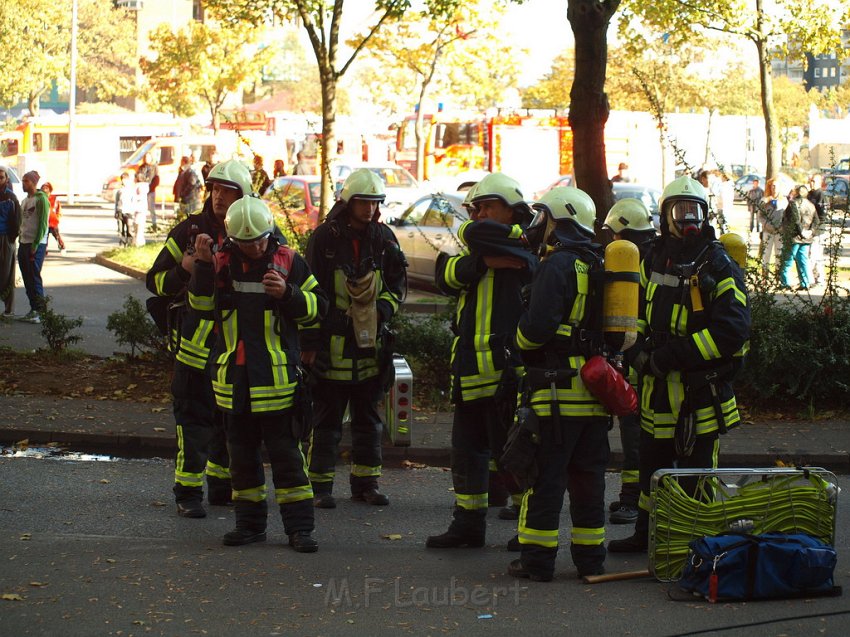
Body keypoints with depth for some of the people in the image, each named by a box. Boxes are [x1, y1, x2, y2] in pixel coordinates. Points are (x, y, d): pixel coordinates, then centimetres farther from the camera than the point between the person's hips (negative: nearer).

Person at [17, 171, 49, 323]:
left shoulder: (41, 199, -10)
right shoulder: (24, 201, 15)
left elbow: (42, 224, -14)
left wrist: (35, 245, -16)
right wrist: (22, 241, 12)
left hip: (37, 245, -8)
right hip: (24, 243, 8)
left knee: (34, 278, -8)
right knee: (27, 278, 8)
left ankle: (39, 310, -3)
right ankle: (33, 309, 15)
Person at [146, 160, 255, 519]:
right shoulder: (189, 231, -3)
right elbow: (155, 280, -4)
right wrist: (184, 271, -22)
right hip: (195, 342, -4)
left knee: (231, 419, 12)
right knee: (193, 418, -6)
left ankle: (223, 488, 25)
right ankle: (187, 493, -2)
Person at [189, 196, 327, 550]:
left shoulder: (289, 261, -2)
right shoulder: (220, 262, 4)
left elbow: (317, 307, 2)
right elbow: (201, 308, 2)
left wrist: (287, 293, -16)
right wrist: (203, 266, -9)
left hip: (277, 376, -3)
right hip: (233, 377, 3)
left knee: (285, 452, -2)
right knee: (241, 453, 11)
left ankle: (299, 525, 3)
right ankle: (250, 522, 21)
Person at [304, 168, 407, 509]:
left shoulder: (383, 238, 7)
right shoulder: (325, 237, -6)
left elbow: (396, 284, 15)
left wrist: (384, 308, -5)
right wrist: (312, 337, -8)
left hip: (370, 339, 5)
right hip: (332, 342, -5)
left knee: (368, 417, 12)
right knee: (326, 418, 0)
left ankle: (366, 483, 21)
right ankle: (320, 485, 7)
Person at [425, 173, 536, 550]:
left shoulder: (524, 245, -5)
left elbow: (478, 235, -24)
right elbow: (448, 276, -1)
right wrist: (480, 260, -15)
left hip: (506, 372, -8)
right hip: (471, 373, 8)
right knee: (467, 448, 13)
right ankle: (468, 525, 22)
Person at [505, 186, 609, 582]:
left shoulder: (557, 265, -12)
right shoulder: (599, 265, 15)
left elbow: (538, 325, -18)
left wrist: (519, 341, 0)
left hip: (558, 387, -8)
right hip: (596, 386, 8)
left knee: (545, 475, -3)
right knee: (589, 476, 12)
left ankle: (537, 560, -2)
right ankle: (590, 557, 16)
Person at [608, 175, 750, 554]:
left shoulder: (720, 267, -8)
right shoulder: (652, 261, 10)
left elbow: (732, 329, -17)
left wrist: (672, 356, -21)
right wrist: (638, 351, -3)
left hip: (702, 390, -6)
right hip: (657, 387, 6)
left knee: (696, 471, -2)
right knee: (652, 462, 17)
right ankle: (645, 534, 32)